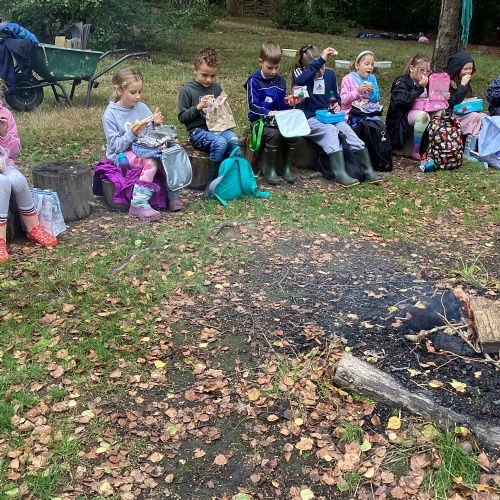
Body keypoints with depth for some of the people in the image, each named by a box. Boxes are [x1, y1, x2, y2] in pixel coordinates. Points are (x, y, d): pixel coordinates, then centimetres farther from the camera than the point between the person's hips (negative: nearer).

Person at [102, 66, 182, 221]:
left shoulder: (142, 108, 5)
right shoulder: (110, 115, -8)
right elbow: (116, 146, -12)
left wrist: (156, 125, -11)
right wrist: (133, 133, -26)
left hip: (143, 150, 5)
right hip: (122, 155, -5)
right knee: (153, 160, -32)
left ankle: (173, 194, -15)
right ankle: (139, 204, -34)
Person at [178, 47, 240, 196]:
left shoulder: (217, 87, 13)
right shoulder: (187, 90, 0)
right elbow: (182, 117, -1)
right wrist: (198, 107, -15)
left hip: (218, 126, 4)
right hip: (198, 130, -4)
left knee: (234, 140, -30)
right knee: (220, 143, -35)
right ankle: (212, 184, -25)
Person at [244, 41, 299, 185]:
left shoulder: (281, 81, 12)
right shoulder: (254, 81, -6)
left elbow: (282, 106, 12)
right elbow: (252, 106, -12)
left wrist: (288, 102, -9)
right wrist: (268, 112, -25)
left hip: (278, 118, 5)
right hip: (259, 120, -5)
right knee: (274, 134, -33)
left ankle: (286, 167, -5)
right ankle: (270, 169, -15)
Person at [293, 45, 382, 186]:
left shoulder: (330, 74, 8)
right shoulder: (300, 73, -7)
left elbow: (336, 96, 24)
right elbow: (300, 81, -35)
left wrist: (337, 104, -1)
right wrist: (321, 60, -38)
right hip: (309, 119, -5)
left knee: (346, 129, -20)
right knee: (331, 131, -31)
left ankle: (368, 169, -19)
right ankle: (340, 174, -40)